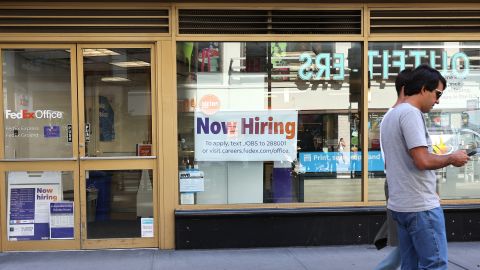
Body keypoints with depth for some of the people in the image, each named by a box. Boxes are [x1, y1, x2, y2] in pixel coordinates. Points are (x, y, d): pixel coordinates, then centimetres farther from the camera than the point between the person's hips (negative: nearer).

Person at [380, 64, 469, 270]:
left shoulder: (390, 116, 16)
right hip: (420, 206, -10)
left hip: (400, 205, 10)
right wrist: (451, 158, -6)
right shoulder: (410, 113, -15)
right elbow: (423, 161, -24)